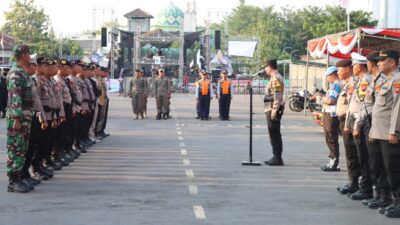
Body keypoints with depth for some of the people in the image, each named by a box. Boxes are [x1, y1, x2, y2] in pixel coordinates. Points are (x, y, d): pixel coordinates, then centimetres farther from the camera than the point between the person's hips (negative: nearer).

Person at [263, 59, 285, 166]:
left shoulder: (276, 78, -16)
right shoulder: (275, 77, 17)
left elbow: (277, 97, -22)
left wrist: (274, 111, -24)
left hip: (272, 110, -10)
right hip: (271, 110, 10)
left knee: (274, 134, -7)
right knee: (274, 134, 12)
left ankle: (277, 158, -5)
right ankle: (276, 157, 17)